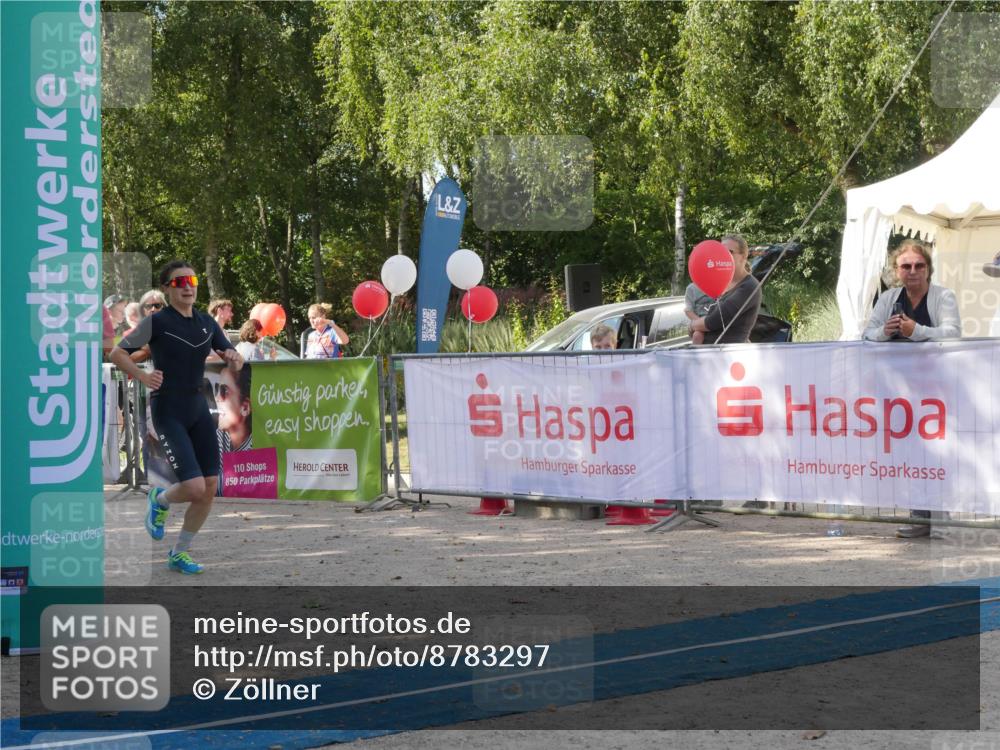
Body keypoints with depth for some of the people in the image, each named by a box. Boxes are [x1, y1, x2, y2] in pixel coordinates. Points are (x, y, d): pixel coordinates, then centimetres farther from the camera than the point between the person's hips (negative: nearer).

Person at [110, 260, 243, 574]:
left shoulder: (206, 322, 8)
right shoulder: (157, 322, -9)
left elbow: (234, 360, 14)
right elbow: (117, 353, -7)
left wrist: (233, 359, -10)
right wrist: (143, 377, -23)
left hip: (198, 409, 6)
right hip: (168, 412, -6)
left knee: (210, 487, 4)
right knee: (195, 487, -16)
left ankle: (179, 554, 22)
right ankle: (160, 500, 20)